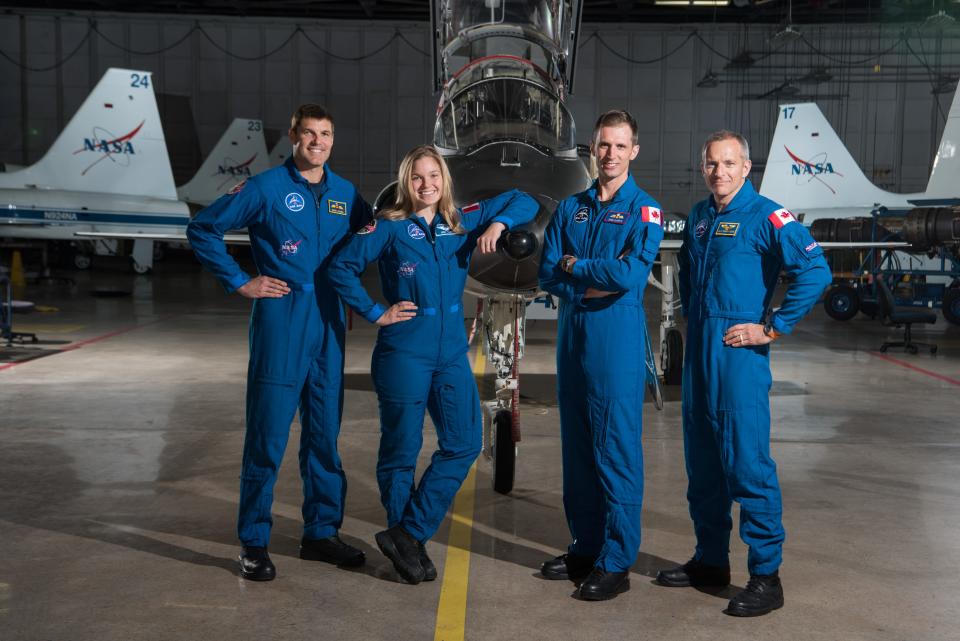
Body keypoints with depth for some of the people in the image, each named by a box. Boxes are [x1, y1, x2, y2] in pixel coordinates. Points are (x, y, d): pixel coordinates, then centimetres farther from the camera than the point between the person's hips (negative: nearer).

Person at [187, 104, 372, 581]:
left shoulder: (345, 194, 11)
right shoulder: (266, 188, -3)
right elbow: (202, 230, -1)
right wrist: (240, 283, -5)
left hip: (328, 326, 5)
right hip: (279, 322, -5)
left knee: (325, 433, 11)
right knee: (267, 435, -2)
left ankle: (321, 532, 24)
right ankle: (254, 544, 8)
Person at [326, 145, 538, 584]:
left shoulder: (463, 222, 8)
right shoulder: (390, 228, -3)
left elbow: (523, 202, 14)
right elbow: (341, 267, -3)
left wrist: (497, 224, -5)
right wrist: (375, 313, -7)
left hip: (452, 354, 5)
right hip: (404, 354, -4)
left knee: (464, 443, -1)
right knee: (401, 450, 4)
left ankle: (407, 535, 7)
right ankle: (407, 544, 20)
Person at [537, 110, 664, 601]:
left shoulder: (645, 210, -2)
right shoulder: (570, 208, 12)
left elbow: (631, 273, -17)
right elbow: (548, 275, 4)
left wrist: (574, 265, -5)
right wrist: (593, 286, -10)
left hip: (617, 338, -6)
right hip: (572, 334, 6)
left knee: (616, 449, -4)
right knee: (577, 446, 12)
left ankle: (616, 563, 5)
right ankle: (585, 547, 24)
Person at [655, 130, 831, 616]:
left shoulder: (765, 216, -8)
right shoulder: (699, 217, 13)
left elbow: (815, 270, -17)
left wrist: (773, 328, -15)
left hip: (738, 352, -7)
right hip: (698, 351, 8)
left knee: (748, 463, -7)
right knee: (702, 463, 13)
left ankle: (766, 577, 3)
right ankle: (711, 561, 26)